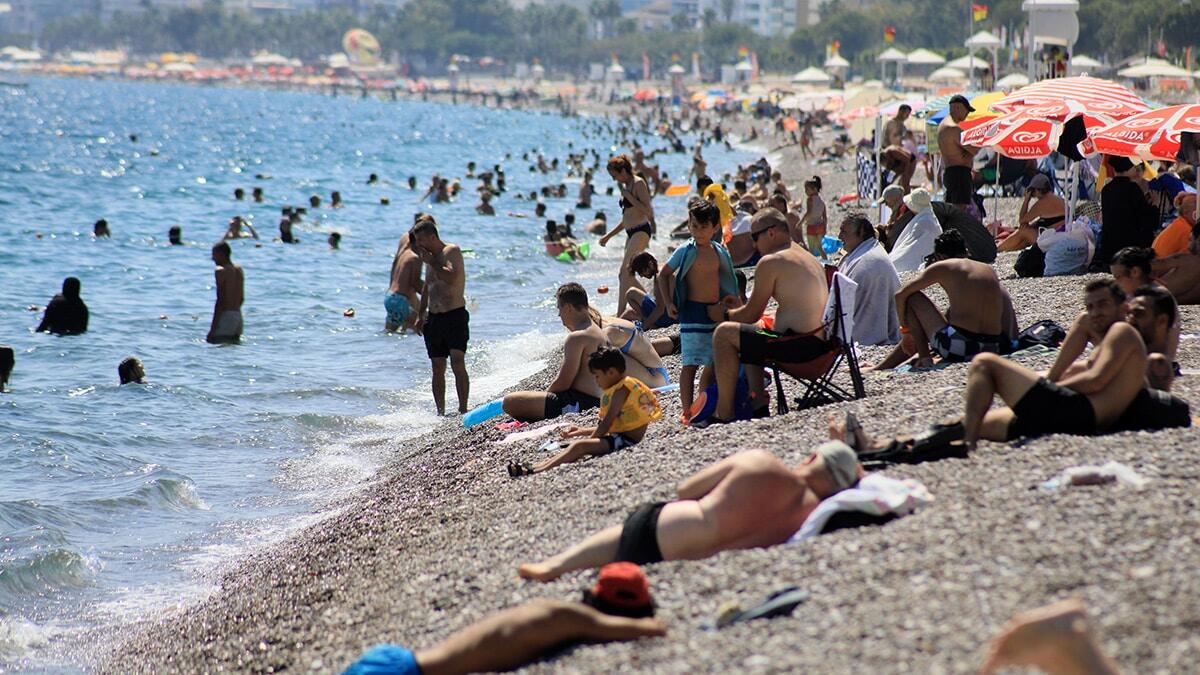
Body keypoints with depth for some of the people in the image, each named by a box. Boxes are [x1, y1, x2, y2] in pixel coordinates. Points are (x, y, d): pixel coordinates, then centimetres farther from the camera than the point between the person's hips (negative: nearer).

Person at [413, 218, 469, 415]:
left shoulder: (452, 251, -8)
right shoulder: (431, 256, 15)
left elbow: (451, 278, -25)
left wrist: (430, 262, -17)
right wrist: (421, 314, 22)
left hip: (455, 316, -7)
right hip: (434, 318, 7)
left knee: (457, 363, -16)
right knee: (438, 368, 7)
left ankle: (463, 409, -16)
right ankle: (440, 412, 12)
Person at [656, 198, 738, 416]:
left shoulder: (720, 252, 8)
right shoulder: (686, 251, -6)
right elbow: (663, 274, 1)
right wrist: (668, 303, -7)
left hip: (715, 312, 6)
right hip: (693, 312, -6)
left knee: (715, 362, 12)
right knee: (691, 363, -9)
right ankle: (687, 409, -9)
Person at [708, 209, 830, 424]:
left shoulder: (770, 262, -10)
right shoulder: (807, 257, 19)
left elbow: (752, 315, -6)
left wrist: (723, 314, 14)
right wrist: (740, 306, 31)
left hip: (801, 345, -10)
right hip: (822, 343, 10)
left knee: (724, 334, -6)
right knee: (748, 337, 30)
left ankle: (723, 415, -7)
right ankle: (759, 405, 20)